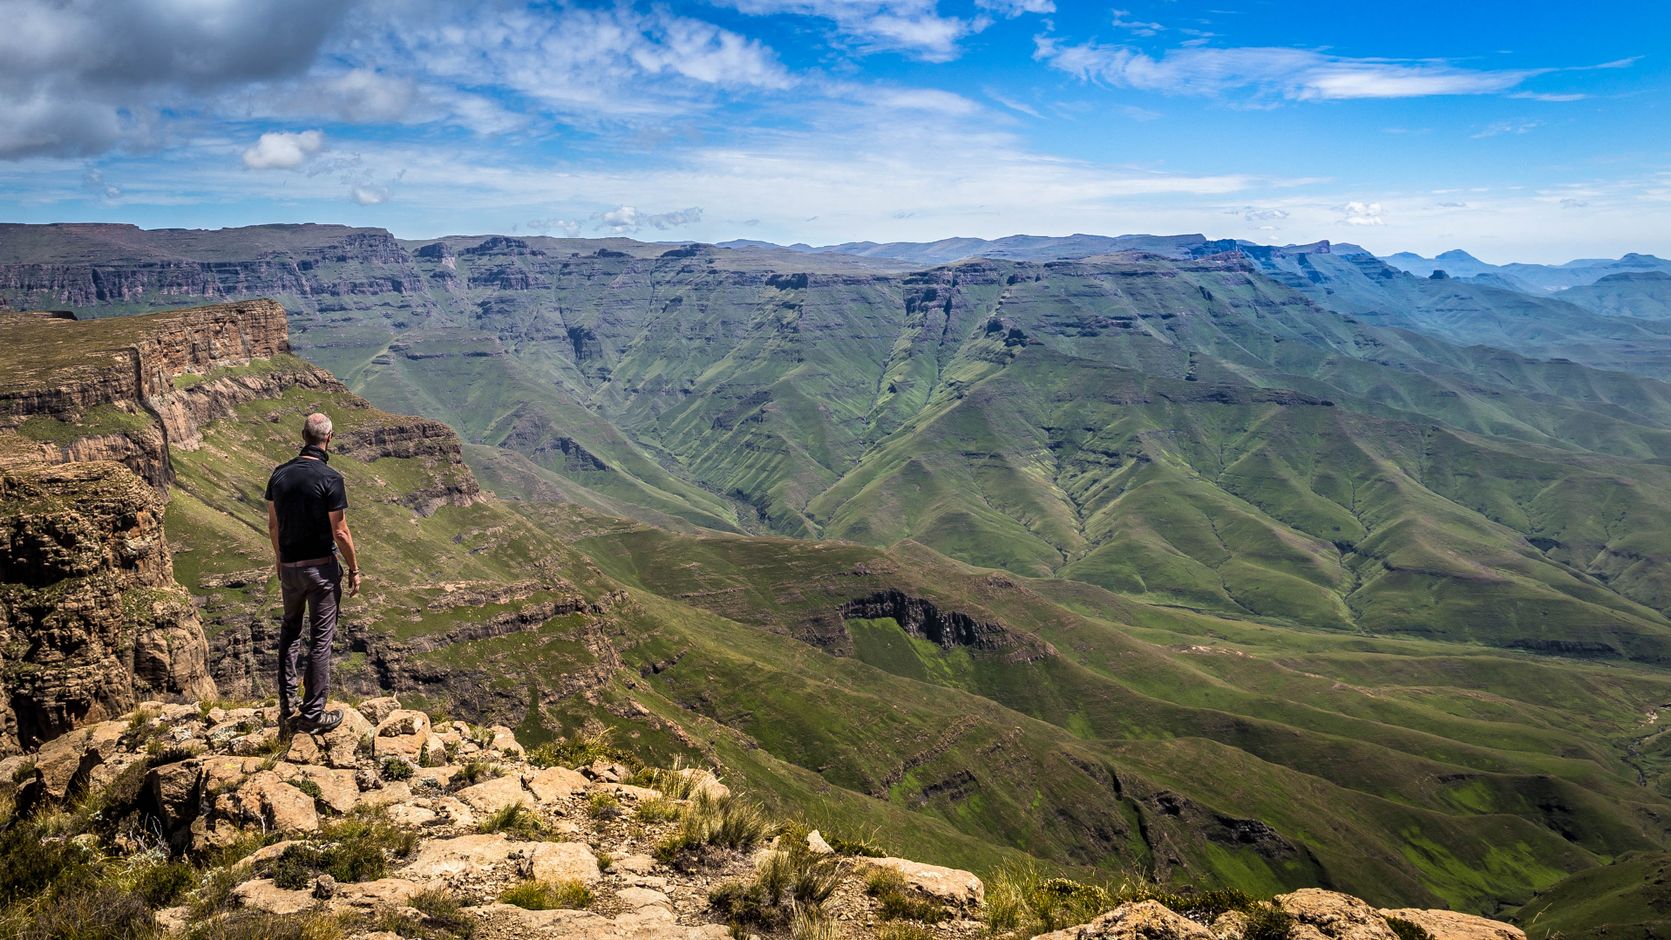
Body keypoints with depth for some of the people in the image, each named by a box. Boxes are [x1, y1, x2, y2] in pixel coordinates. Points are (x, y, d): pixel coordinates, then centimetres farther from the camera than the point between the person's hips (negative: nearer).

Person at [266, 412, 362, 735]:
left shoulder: (280, 474, -1)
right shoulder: (330, 479, -17)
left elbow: (272, 524, 8)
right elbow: (340, 532, -15)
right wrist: (354, 569, -4)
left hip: (289, 567, 5)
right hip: (322, 568, -5)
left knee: (290, 631, 22)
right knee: (320, 639, 3)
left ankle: (287, 707, 23)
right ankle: (313, 714, 8)